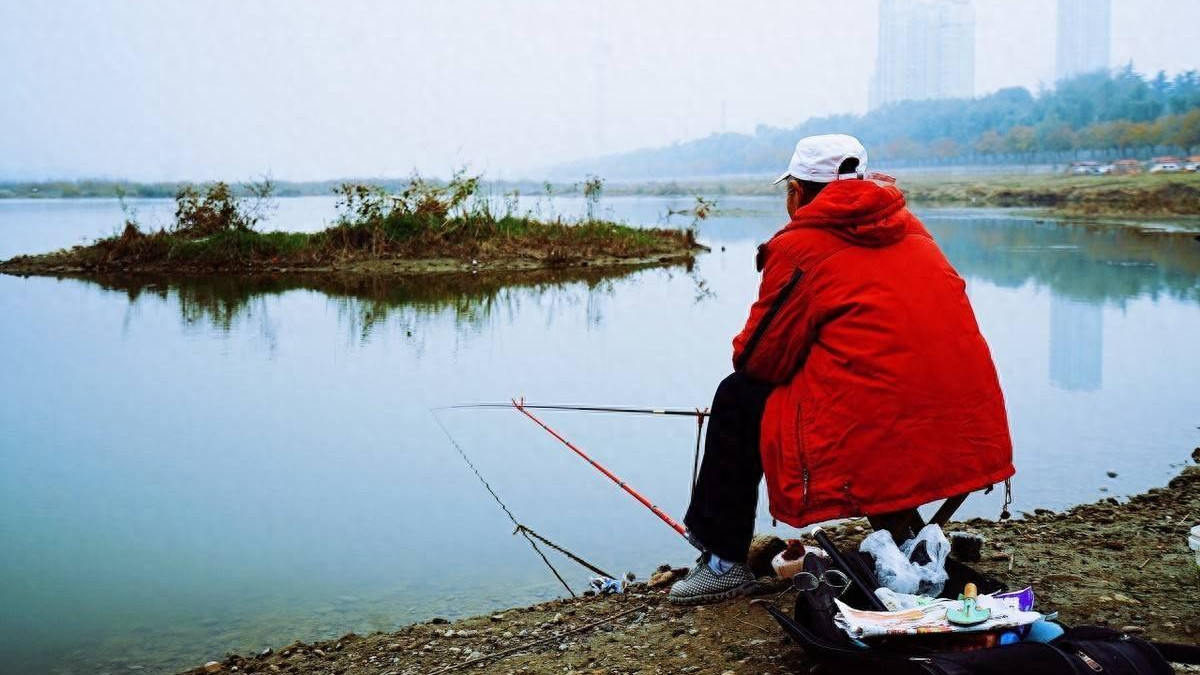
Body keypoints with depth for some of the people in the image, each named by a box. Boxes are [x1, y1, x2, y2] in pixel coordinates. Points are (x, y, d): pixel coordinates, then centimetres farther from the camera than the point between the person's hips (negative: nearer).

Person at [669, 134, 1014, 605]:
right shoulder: (910, 230, 17)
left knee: (739, 398, 13)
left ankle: (724, 560, 21)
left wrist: (744, 354, 24)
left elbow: (757, 360, 0)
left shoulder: (799, 247, -4)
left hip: (871, 449, -8)